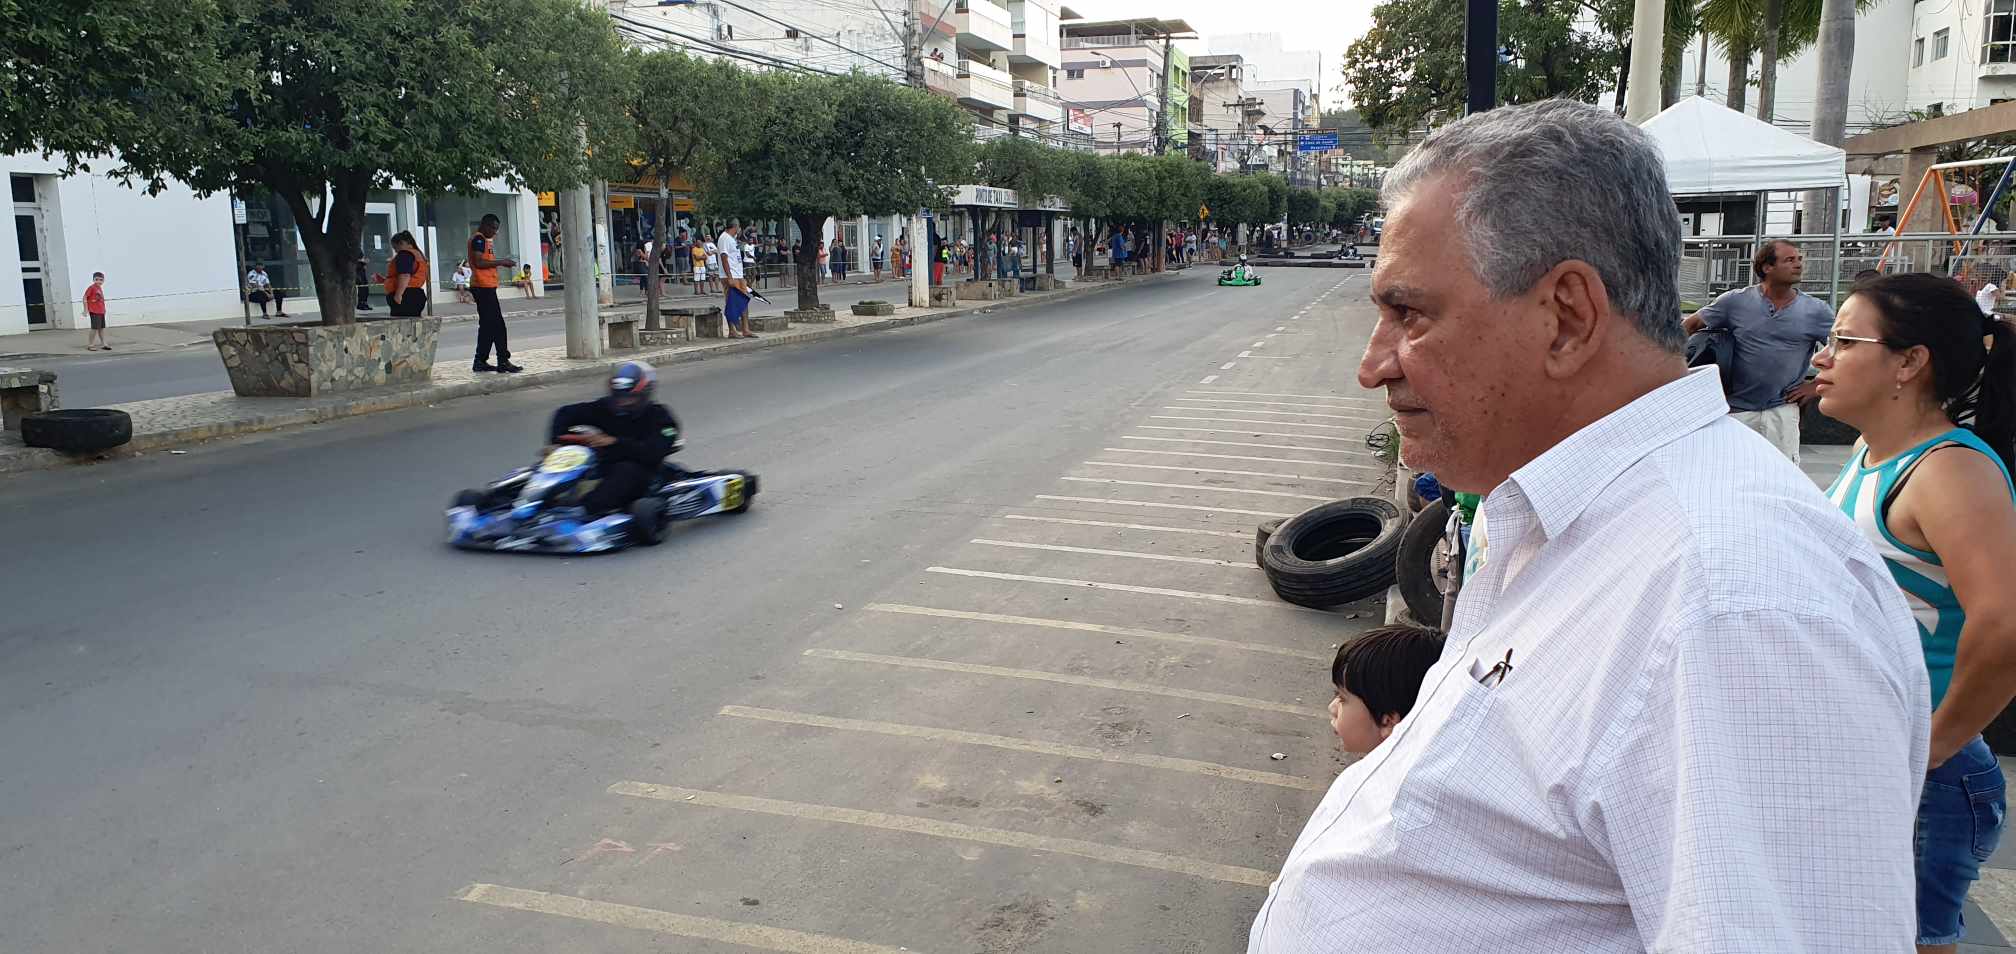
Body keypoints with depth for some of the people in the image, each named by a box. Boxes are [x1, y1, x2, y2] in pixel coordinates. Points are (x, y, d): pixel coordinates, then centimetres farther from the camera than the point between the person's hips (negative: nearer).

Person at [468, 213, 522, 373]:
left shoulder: (484, 240, 22)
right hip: (483, 287, -11)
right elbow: (478, 262, -19)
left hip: (486, 287, 11)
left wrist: (501, 263, 11)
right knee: (497, 325, -10)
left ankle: (480, 362, 14)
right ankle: (503, 361, -9)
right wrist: (500, 262, -14)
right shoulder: (479, 239, -10)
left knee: (487, 325, 12)